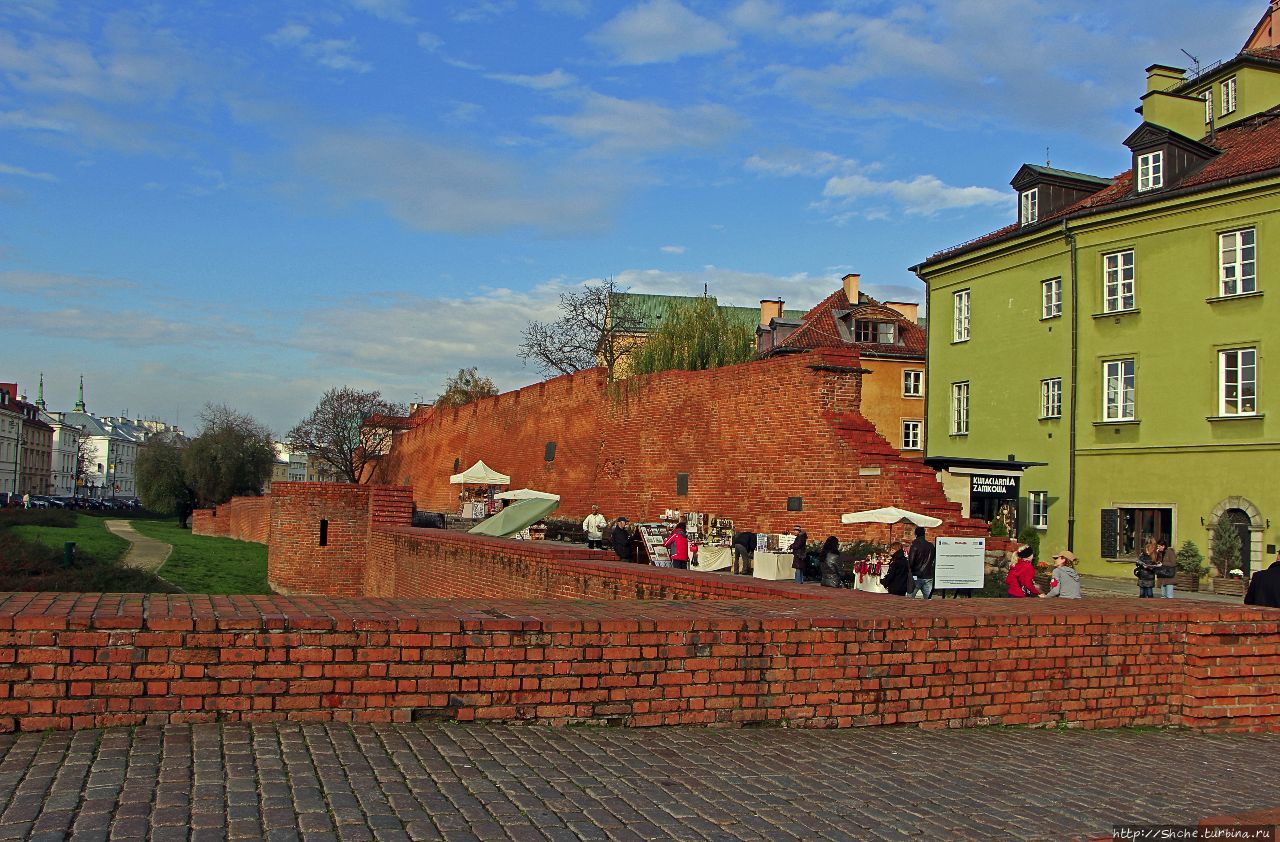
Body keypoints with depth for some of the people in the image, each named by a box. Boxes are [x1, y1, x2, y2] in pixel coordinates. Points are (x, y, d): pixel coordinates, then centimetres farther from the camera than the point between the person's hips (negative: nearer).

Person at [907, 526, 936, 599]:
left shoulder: (915, 545, -10)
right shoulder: (931, 546, 4)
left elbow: (910, 563, -14)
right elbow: (935, 560, 11)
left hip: (916, 576, -4)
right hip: (928, 577, 4)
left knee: (909, 598, 3)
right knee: (929, 599, 4)